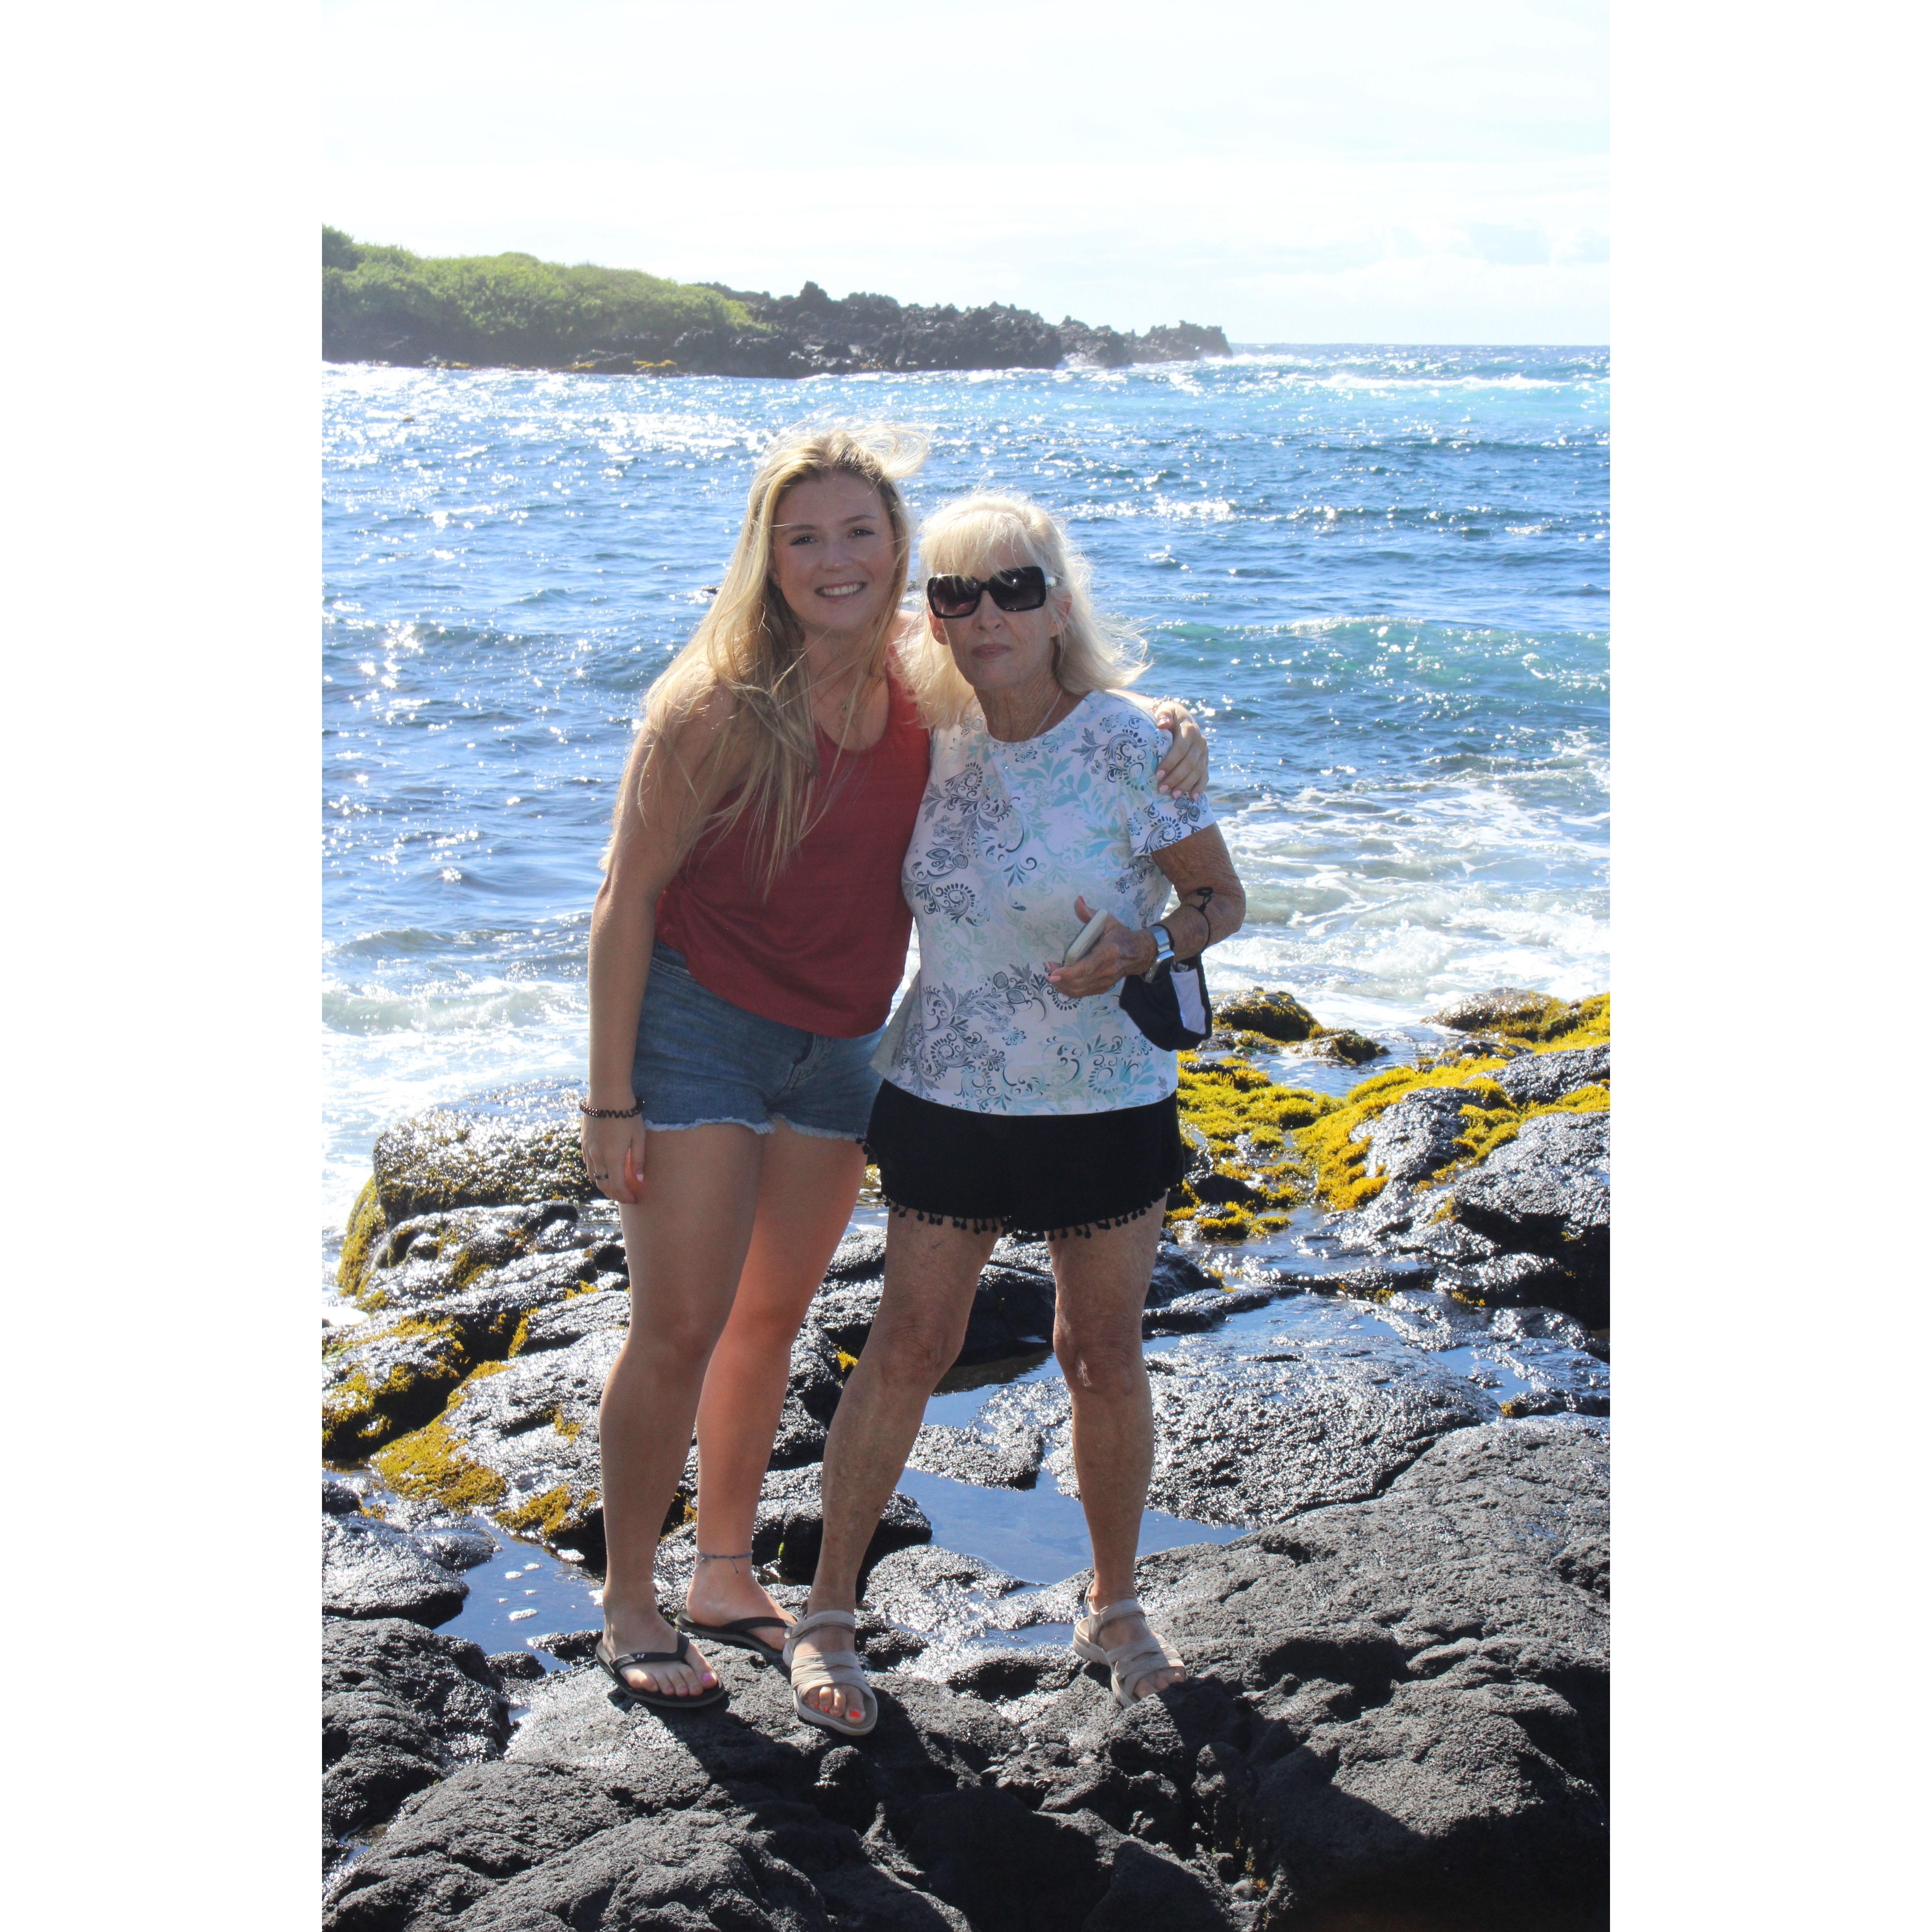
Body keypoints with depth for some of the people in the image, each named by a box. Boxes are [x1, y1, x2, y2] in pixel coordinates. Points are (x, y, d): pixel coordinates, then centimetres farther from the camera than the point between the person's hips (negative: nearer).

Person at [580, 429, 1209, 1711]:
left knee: (773, 1319, 15)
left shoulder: (919, 695, -4)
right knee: (681, 1329, -2)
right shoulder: (720, 710, -19)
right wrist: (611, 1099, -14)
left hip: (840, 1049, 5)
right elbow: (628, 900, -13)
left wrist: (1170, 727, -12)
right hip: (698, 1031, -5)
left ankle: (727, 1577, 32)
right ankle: (629, 1607, 16)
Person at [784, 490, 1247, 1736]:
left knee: (1103, 1357, 10)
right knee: (910, 1349, 6)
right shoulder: (937, 740, -2)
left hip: (1105, 1104, -2)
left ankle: (1116, 1609, 31)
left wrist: (1147, 951, -24)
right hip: (948, 1096, 2)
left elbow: (1222, 897, -6)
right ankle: (828, 1616, 20)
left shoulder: (1129, 748, -14)